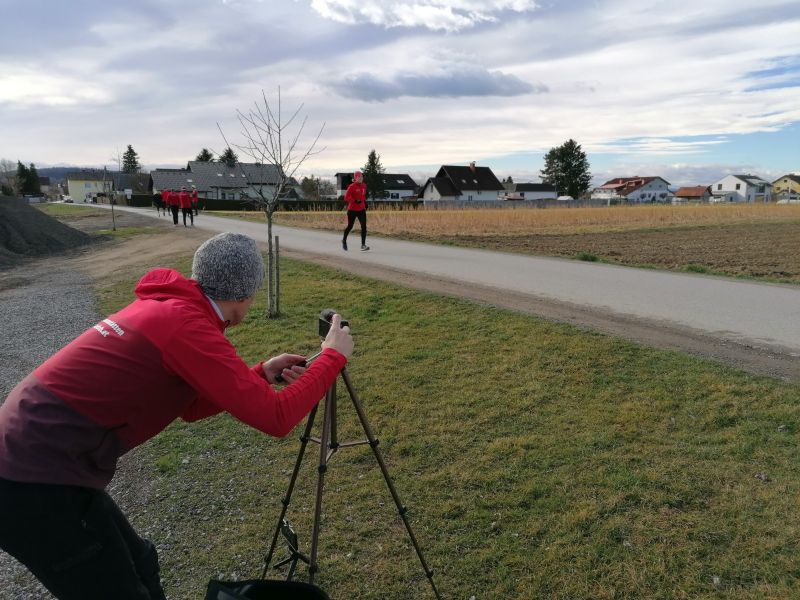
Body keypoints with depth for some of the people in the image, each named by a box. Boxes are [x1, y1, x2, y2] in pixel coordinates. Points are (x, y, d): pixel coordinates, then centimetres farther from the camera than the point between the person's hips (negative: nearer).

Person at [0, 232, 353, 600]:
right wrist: (333, 356, -8)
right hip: (37, 484, -9)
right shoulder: (187, 324, -20)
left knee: (139, 564, 22)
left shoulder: (166, 307, 8)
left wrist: (262, 375, 12)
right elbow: (275, 418, -21)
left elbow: (191, 406, 18)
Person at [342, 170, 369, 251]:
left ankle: (363, 245, -7)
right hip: (352, 210, -5)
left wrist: (365, 202, 17)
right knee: (350, 226, 9)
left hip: (361, 209, 5)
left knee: (364, 226, -8)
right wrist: (355, 201, -28)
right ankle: (344, 240, 34)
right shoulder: (352, 186, -13)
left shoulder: (364, 186, 6)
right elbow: (346, 197, -18)